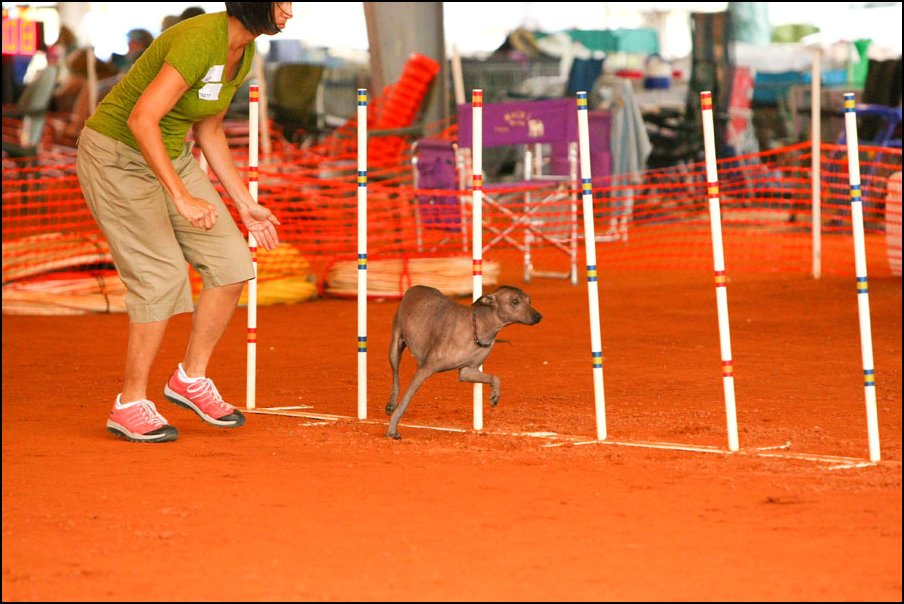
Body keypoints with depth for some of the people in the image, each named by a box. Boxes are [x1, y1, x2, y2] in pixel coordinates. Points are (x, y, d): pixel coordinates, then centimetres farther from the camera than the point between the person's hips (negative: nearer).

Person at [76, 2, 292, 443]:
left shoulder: (244, 50, 0)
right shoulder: (200, 41, -28)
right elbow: (141, 119, -36)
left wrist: (245, 204, 11)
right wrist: (182, 198, -39)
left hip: (171, 155, 9)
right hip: (116, 155, -9)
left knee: (231, 265, -1)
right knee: (162, 274, -15)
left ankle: (191, 378, 14)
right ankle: (130, 405, -2)